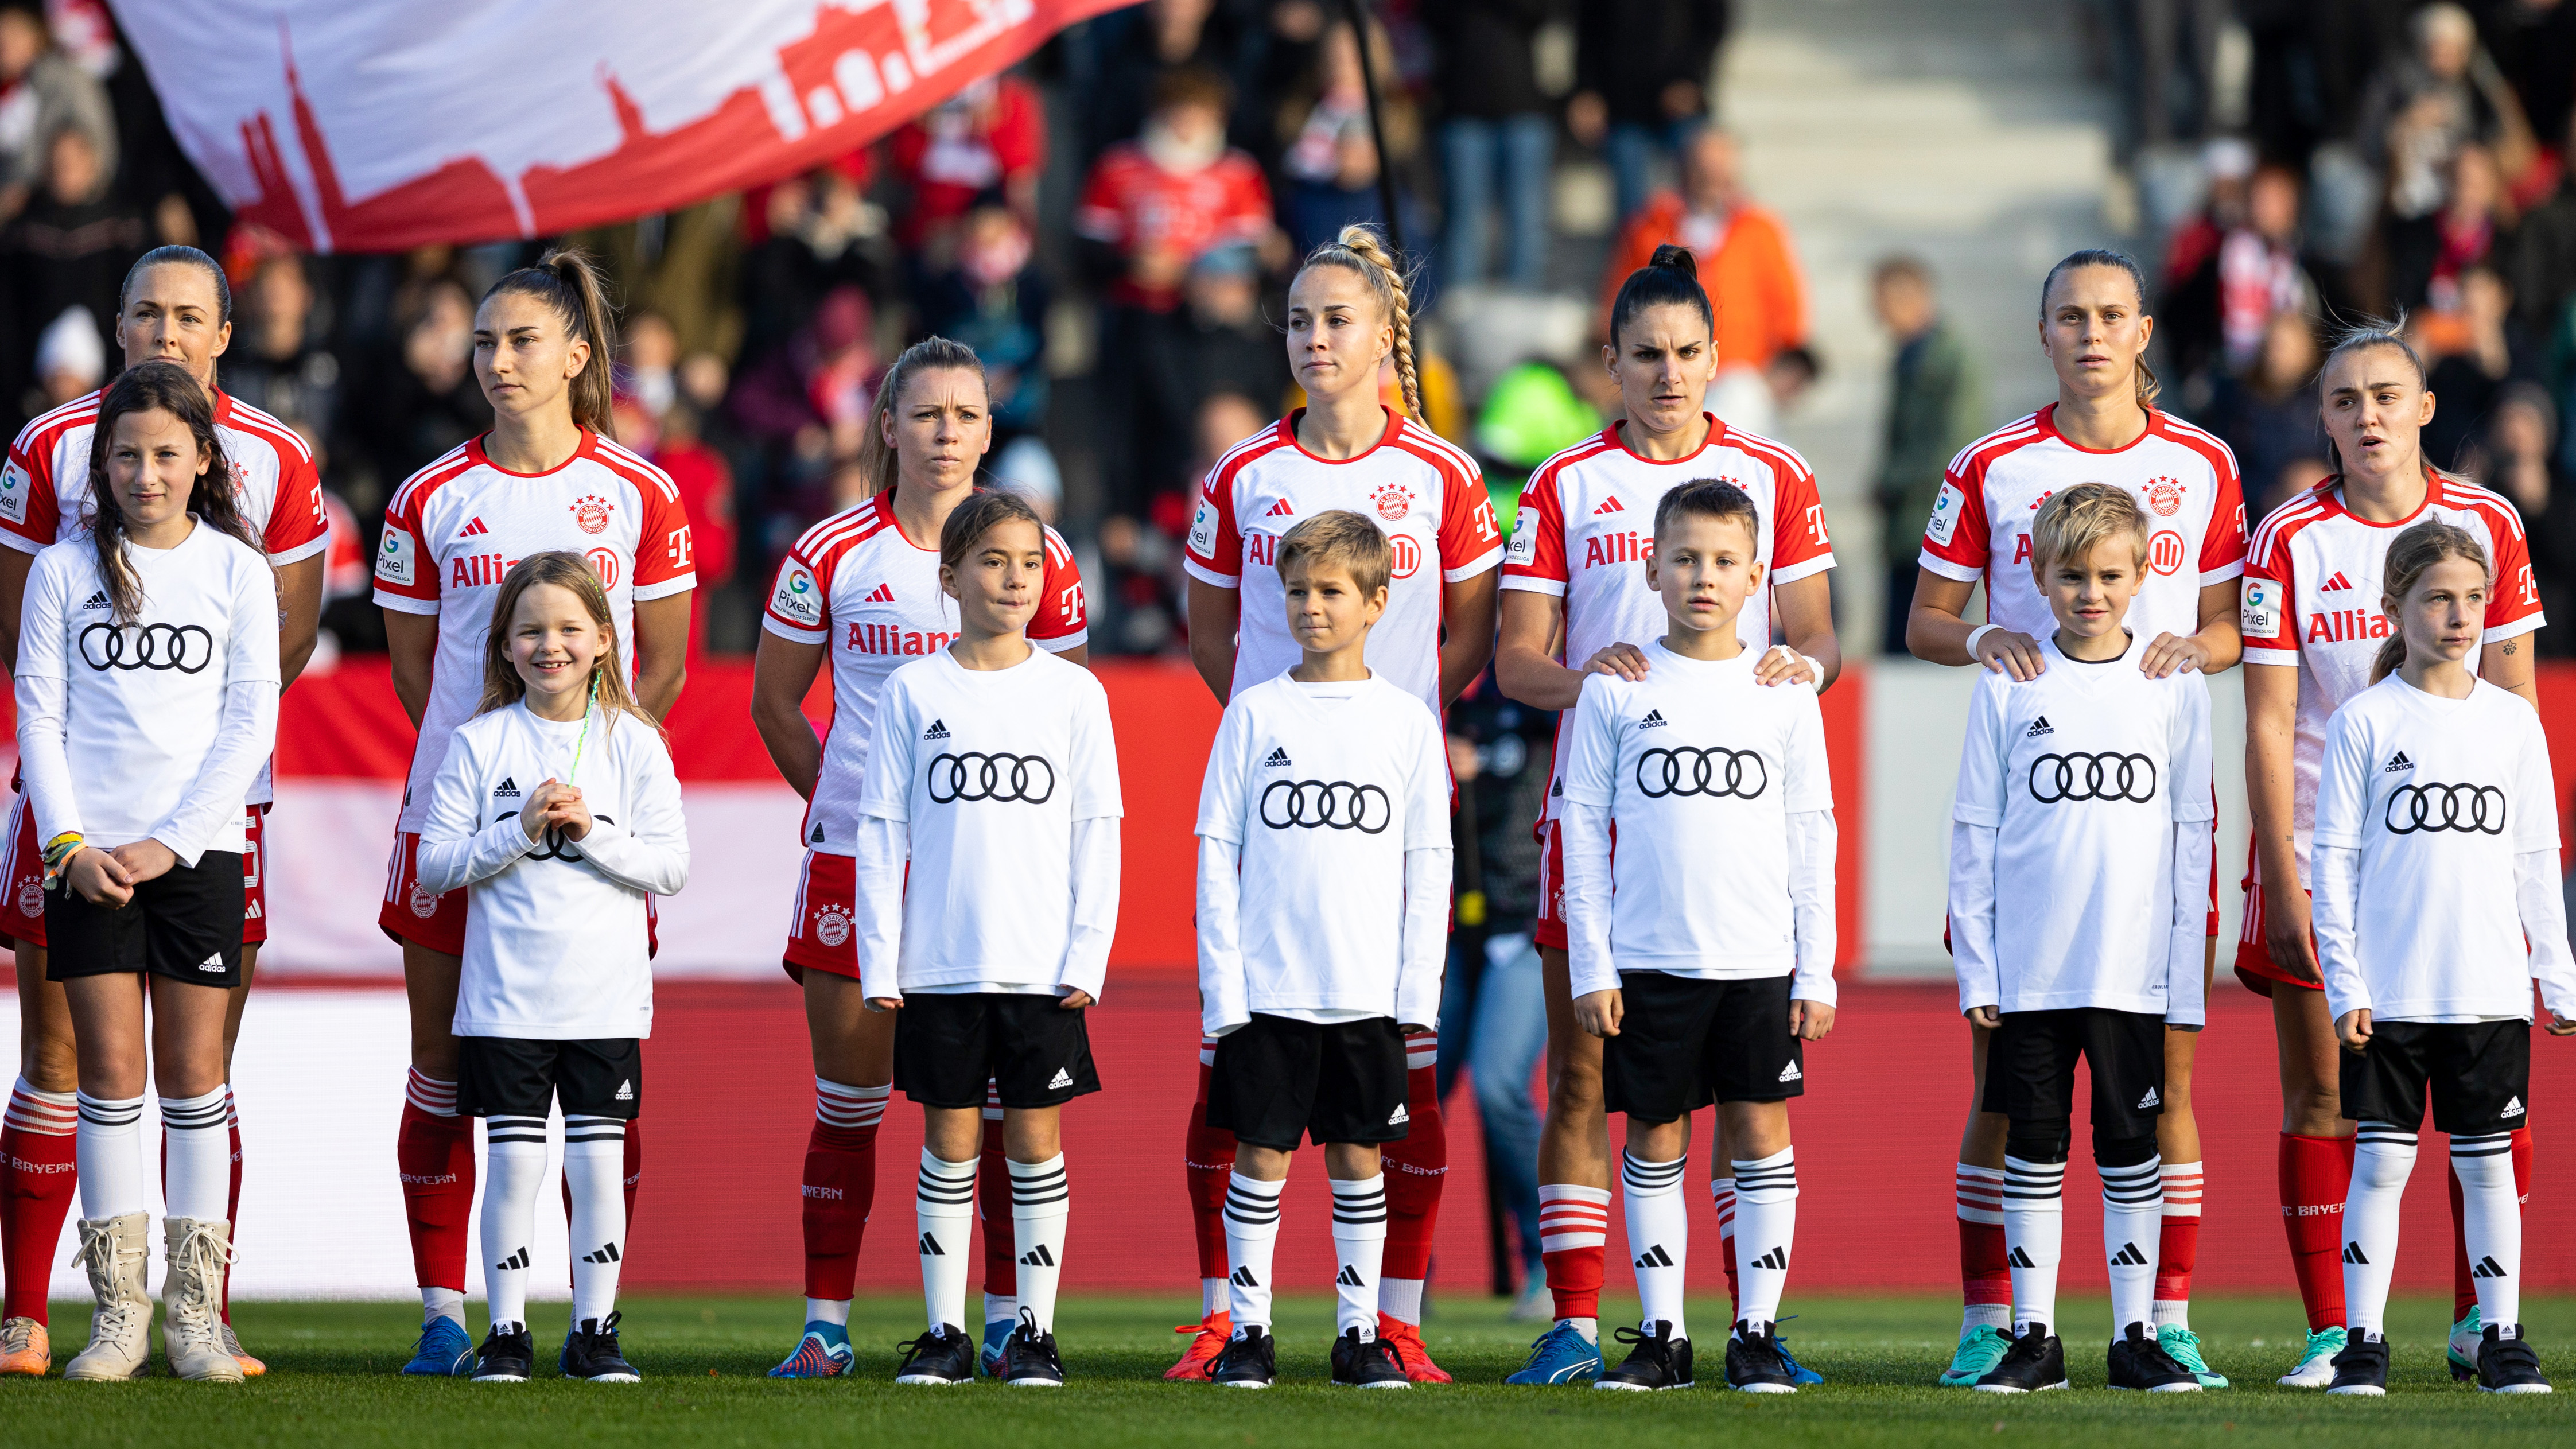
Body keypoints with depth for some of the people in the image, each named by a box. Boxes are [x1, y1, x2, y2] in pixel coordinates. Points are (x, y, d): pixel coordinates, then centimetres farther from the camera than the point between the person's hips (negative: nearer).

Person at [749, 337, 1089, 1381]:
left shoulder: (1034, 553, 3)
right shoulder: (830, 554, 2)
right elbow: (775, 703, 13)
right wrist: (842, 798, 9)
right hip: (858, 858, 0)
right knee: (848, 1101, 1)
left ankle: (1007, 1320, 8)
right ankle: (826, 1323, 6)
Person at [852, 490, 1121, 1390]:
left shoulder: (1073, 694, 4)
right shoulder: (914, 692, 3)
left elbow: (1096, 835, 4)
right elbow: (882, 832, 4)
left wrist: (1088, 957, -4)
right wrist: (880, 963, -2)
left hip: (1042, 967, 0)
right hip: (939, 967, 0)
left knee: (1034, 1137, 2)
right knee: (949, 1139, 4)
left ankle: (1034, 1330, 8)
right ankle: (944, 1333, 9)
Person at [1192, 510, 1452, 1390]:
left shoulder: (1407, 721, 5)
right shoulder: (1255, 713, 3)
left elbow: (1429, 863, 6)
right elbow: (1217, 853, 3)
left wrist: (1419, 987, -1)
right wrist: (1222, 982, -4)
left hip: (1369, 990, 1)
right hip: (1266, 987, -1)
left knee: (1358, 1156, 6)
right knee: (1261, 1155, 1)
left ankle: (1360, 1333, 12)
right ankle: (1247, 1330, 7)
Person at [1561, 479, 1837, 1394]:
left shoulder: (1783, 695, 4)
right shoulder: (1617, 691, 3)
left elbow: (1811, 837, 6)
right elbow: (1583, 827, 4)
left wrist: (1816, 970, 2)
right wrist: (1591, 966, -1)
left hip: (1759, 958, 0)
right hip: (1647, 957, 0)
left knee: (1761, 1131, 0)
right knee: (1654, 1137, 4)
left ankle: (1756, 1332, 5)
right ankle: (1661, 1335, 10)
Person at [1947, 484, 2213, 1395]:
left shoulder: (2174, 690, 4)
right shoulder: (2008, 688, 3)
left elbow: (2192, 837, 5)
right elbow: (1974, 834, 5)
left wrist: (2186, 979, 1)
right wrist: (1976, 965, -1)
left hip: (2135, 971, 0)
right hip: (2028, 968, 0)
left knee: (2131, 1147, 4)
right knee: (2033, 1145, 4)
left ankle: (2135, 1335, 10)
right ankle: (2033, 1338, 10)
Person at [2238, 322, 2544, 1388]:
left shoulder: (2487, 526, 3)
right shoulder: (2288, 541, -2)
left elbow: (2512, 706, 6)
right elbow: (2269, 725, -3)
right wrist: (2283, 882, -9)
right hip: (2320, 849, -1)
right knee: (2322, 1104, -2)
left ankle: (2479, 1320, 8)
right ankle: (2332, 1332, 3)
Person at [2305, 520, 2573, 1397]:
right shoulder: (2365, 723, -1)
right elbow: (2335, 861, -1)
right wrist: (2344, 983, -7)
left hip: (2491, 990, 2)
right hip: (2388, 993, -2)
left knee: (2488, 1161, 4)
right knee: (2380, 1161, -1)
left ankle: (2502, 1340, 9)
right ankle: (2362, 1339, 4)